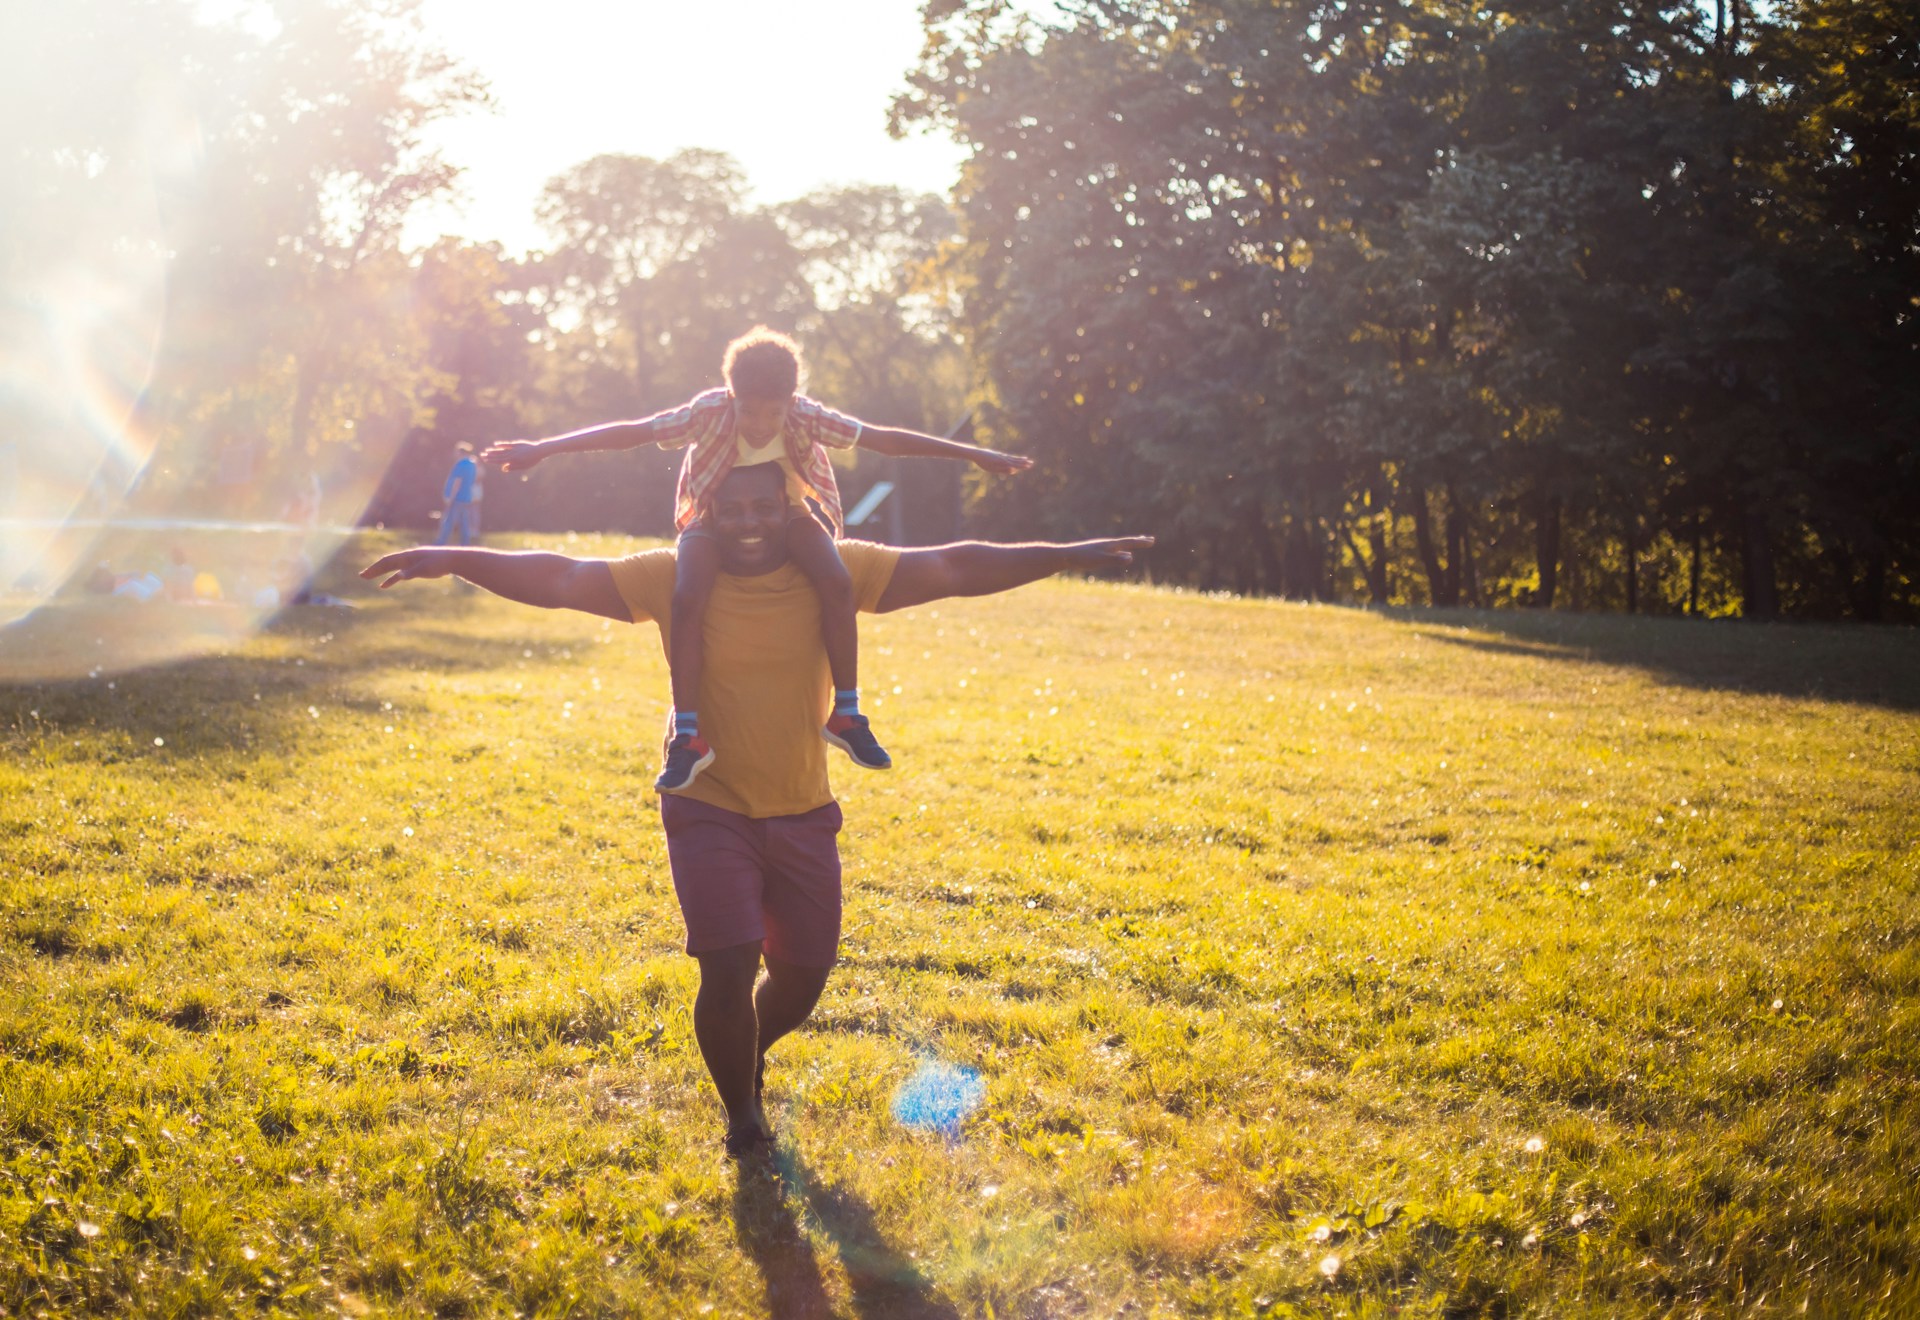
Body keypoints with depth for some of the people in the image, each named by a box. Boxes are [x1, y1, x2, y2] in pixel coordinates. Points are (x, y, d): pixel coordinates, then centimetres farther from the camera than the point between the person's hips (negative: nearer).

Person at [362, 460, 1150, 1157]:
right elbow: (560, 580, -10)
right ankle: (741, 1111, 16)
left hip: (804, 815, 3)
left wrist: (1070, 557, -11)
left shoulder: (835, 573, -6)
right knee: (729, 968, -12)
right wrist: (452, 560, -18)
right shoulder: (675, 580, -9)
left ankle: (750, 1050, 46)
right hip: (709, 812, -2)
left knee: (803, 973, 10)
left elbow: (952, 568, -8)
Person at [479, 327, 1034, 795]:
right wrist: (541, 449, -31)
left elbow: (884, 438, -18)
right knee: (687, 598, -31)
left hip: (785, 513, 1)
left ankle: (846, 713, -15)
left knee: (838, 583, -28)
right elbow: (629, 432, -26)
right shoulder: (709, 413, -25)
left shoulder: (808, 417, -22)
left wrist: (974, 454, -18)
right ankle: (688, 736, -23)